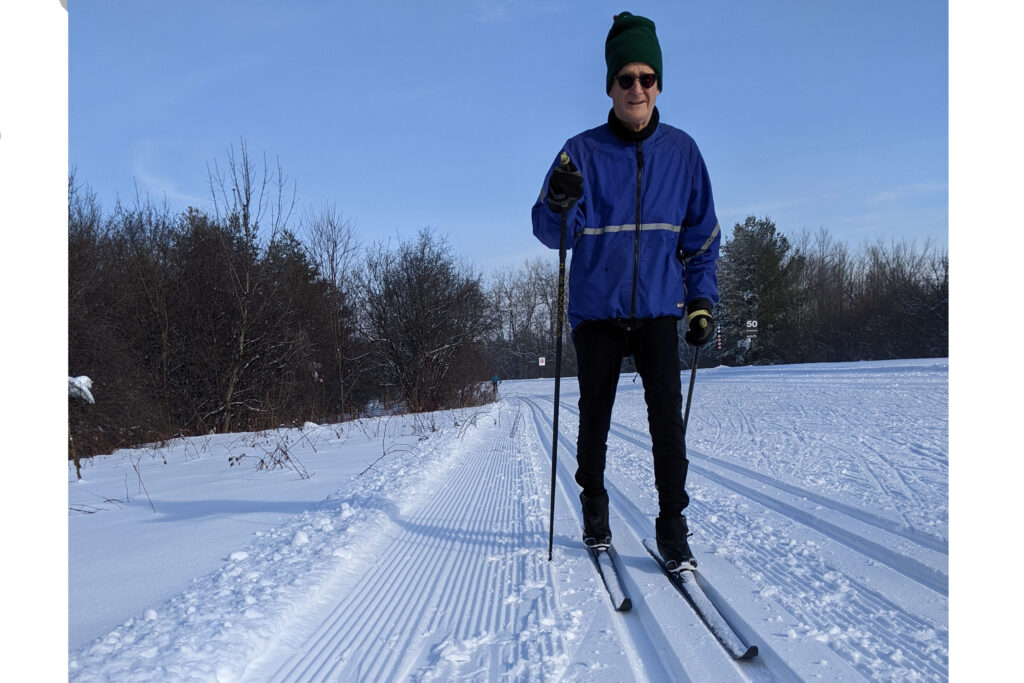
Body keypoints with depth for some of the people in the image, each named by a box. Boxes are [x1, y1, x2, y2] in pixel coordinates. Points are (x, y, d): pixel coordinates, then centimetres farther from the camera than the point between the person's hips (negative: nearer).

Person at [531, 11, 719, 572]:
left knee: (667, 414, -7)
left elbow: (702, 234, 10)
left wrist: (702, 301, 4)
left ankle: (672, 528, 3)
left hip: (658, 307, 1)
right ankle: (594, 510, 28)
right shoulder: (582, 152, -2)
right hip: (597, 309, 0)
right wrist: (561, 203, -30)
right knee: (594, 417, 9)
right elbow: (552, 233, -8)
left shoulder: (680, 151, 4)